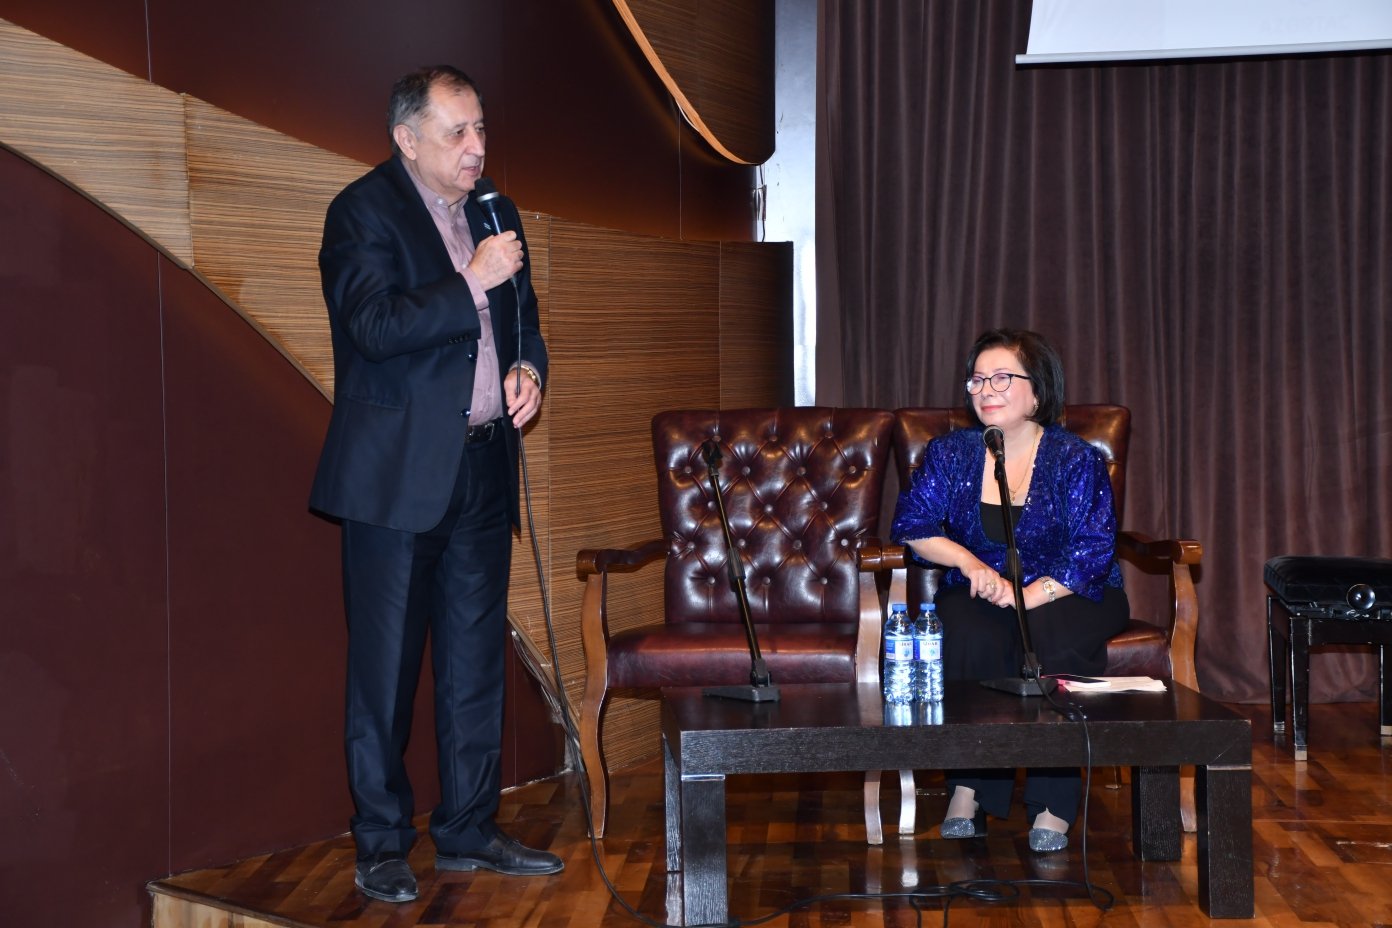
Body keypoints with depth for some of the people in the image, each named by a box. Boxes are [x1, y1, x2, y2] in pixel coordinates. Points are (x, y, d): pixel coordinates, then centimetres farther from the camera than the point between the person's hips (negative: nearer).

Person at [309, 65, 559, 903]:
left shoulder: (493, 213, 14)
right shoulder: (363, 212, -7)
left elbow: (522, 318, 24)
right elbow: (375, 325, -20)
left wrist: (527, 368, 4)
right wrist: (471, 281, -19)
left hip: (482, 469, 7)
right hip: (397, 475, -7)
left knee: (477, 660, 11)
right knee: (386, 664, -1)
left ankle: (470, 831, 22)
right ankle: (382, 843, 10)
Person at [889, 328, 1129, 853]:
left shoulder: (1076, 460, -3)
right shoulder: (949, 454, 6)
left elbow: (1094, 549, -12)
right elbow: (912, 525, 2)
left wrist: (1029, 594, -27)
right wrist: (967, 560, -17)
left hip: (1065, 596, -1)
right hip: (978, 594, 2)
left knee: (1057, 636, -36)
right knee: (973, 636, -34)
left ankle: (1053, 808, -28)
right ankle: (967, 791, -27)